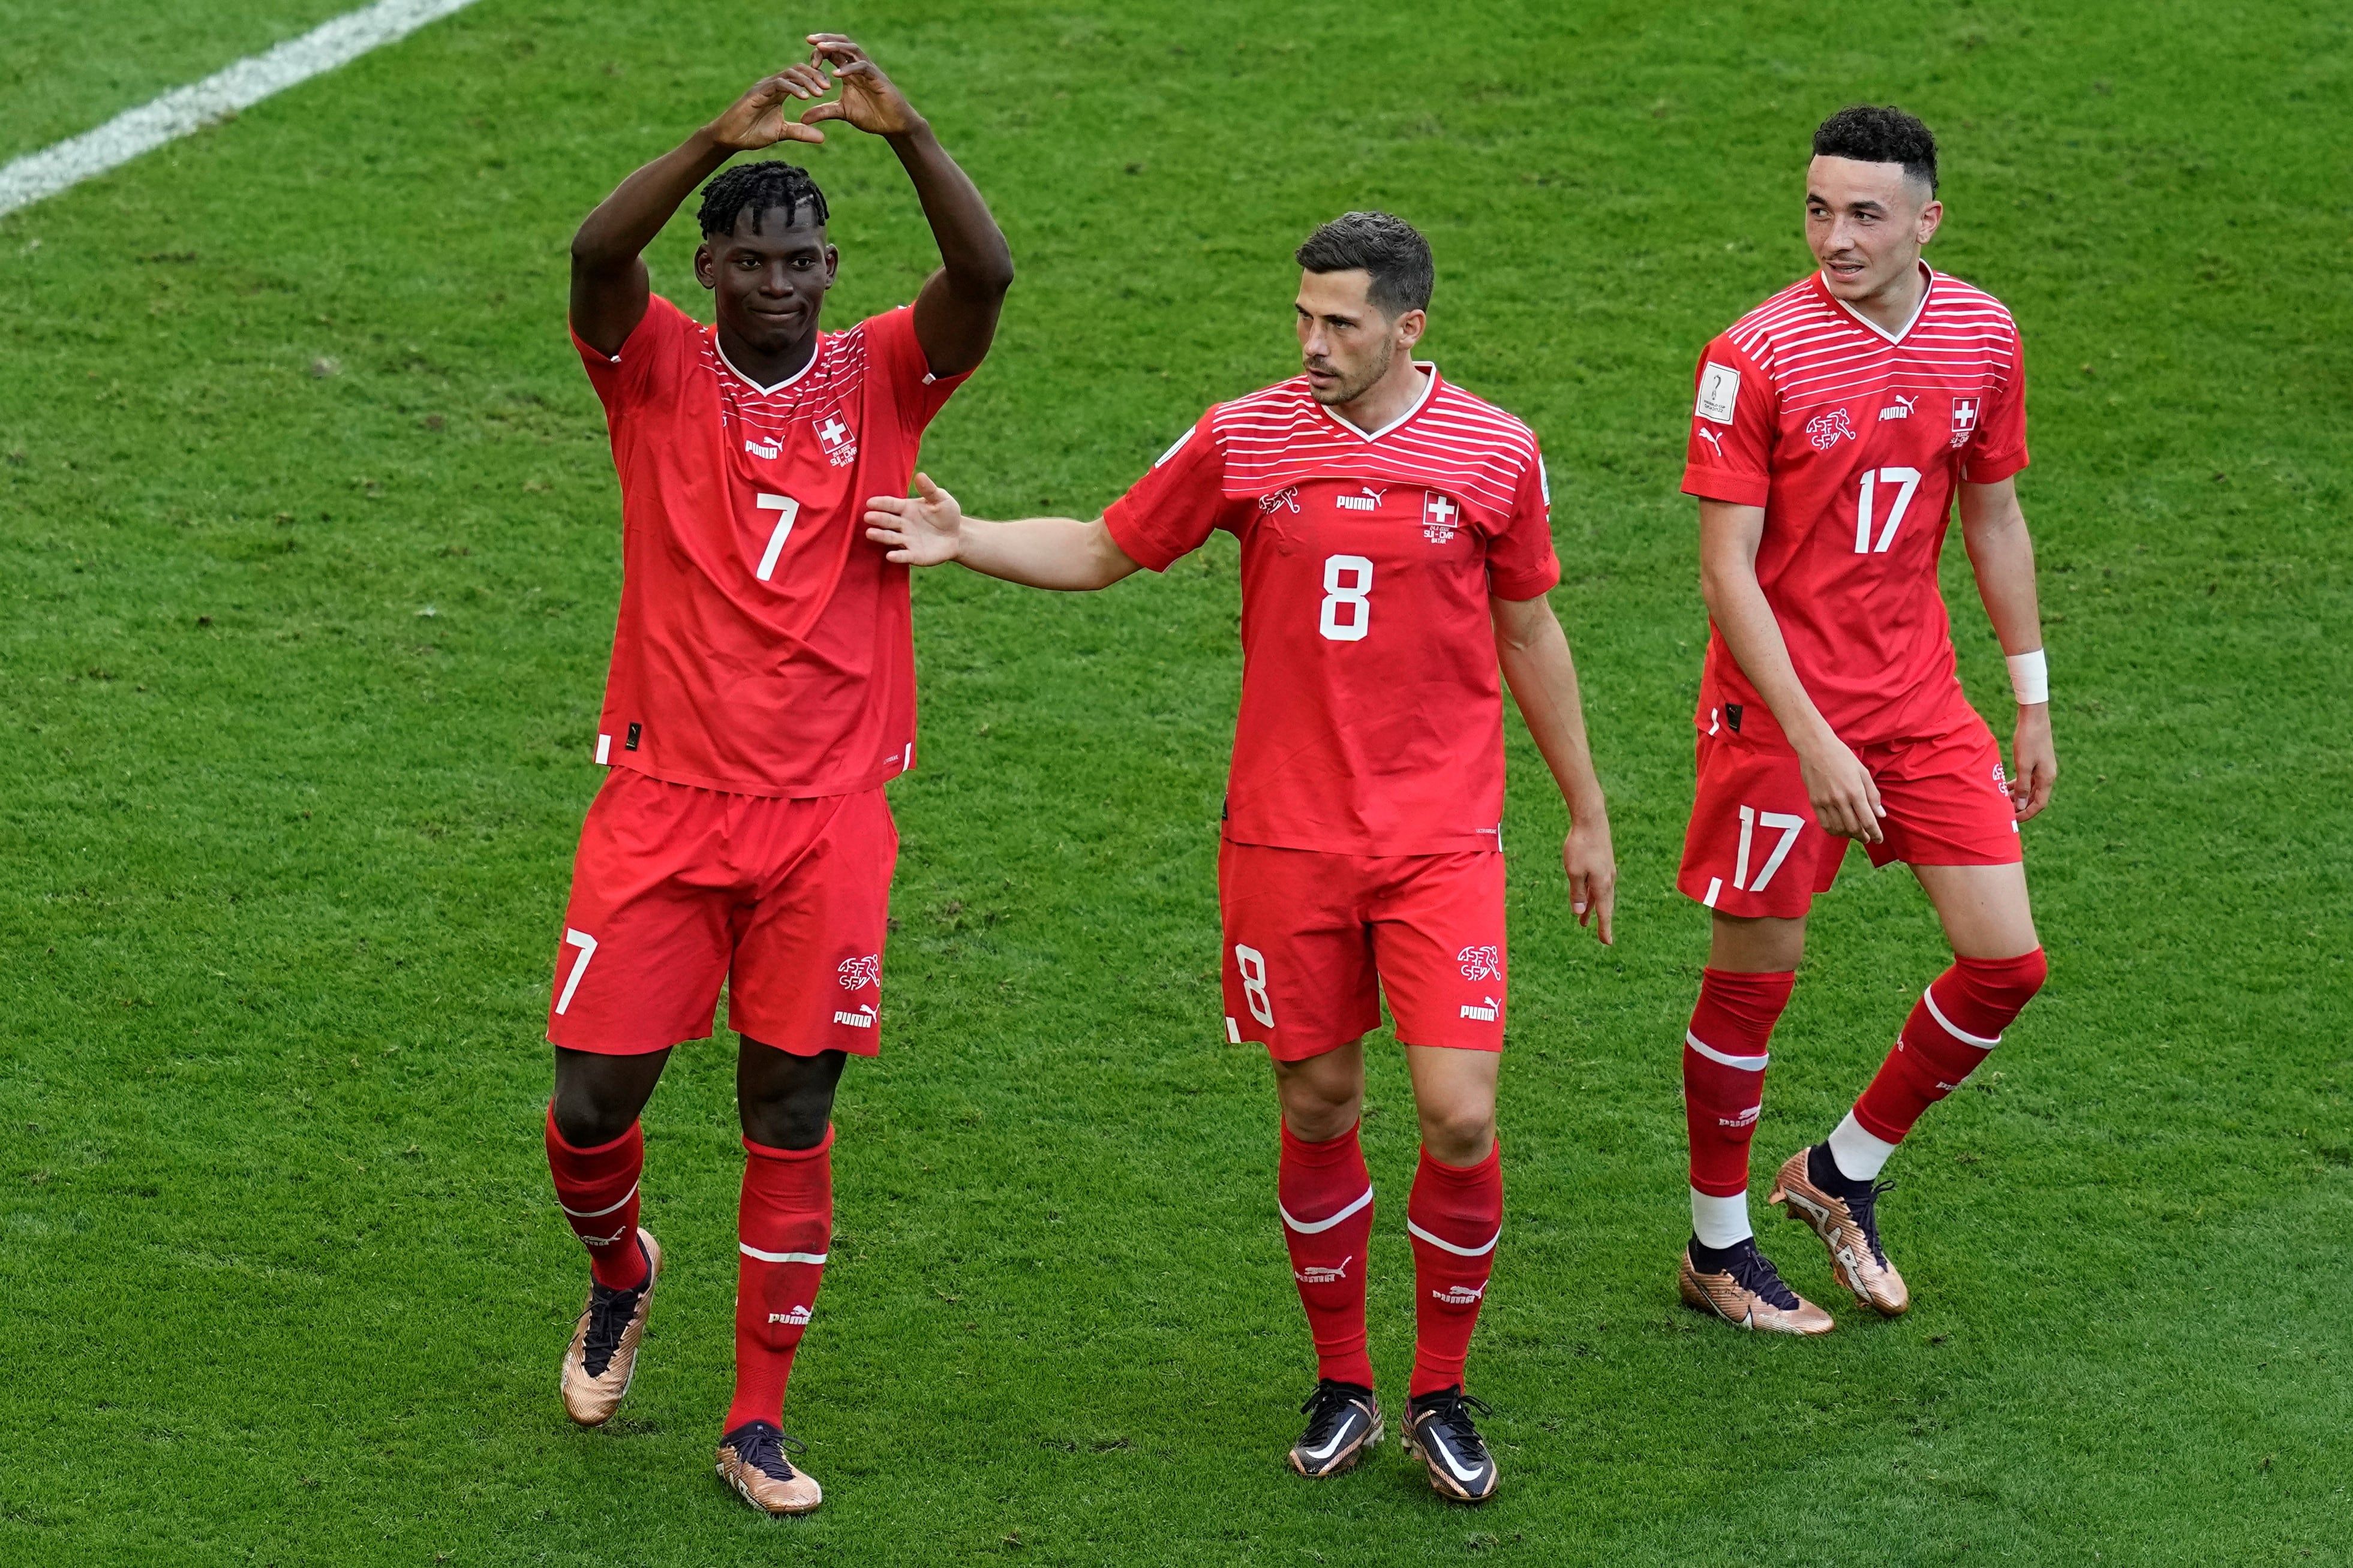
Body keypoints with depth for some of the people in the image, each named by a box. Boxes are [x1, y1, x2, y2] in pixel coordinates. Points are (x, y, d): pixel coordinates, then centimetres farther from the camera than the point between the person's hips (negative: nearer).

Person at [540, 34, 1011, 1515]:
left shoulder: (880, 379, 1)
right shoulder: (659, 371, -1)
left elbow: (987, 278, -17)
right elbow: (596, 255, -22)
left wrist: (907, 130, -32)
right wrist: (721, 140, -37)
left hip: (829, 819, 0)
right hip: (664, 799, 0)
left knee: (793, 1111, 3)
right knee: (595, 1094, 2)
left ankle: (760, 1422, 14)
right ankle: (621, 1275, 36)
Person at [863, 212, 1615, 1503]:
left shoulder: (1493, 451, -2)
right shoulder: (1244, 440, -1)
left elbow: (1528, 633, 10)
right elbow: (1103, 550, 9)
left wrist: (1586, 813, 15)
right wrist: (965, 541, -7)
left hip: (1442, 839, -1)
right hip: (1287, 838, 1)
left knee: (1459, 1118, -8)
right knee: (1318, 1115, 8)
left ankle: (1440, 1396, 11)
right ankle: (1340, 1385, 26)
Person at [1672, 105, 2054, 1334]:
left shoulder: (1981, 336, 0)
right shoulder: (1756, 357, -16)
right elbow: (1727, 573, -15)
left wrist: (2032, 703, 14)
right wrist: (1814, 741, -20)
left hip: (1921, 700, 5)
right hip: (1777, 710, -5)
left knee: (2006, 962, 1)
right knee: (1754, 979, 4)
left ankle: (1842, 1172, 24)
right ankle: (1717, 1246, 23)